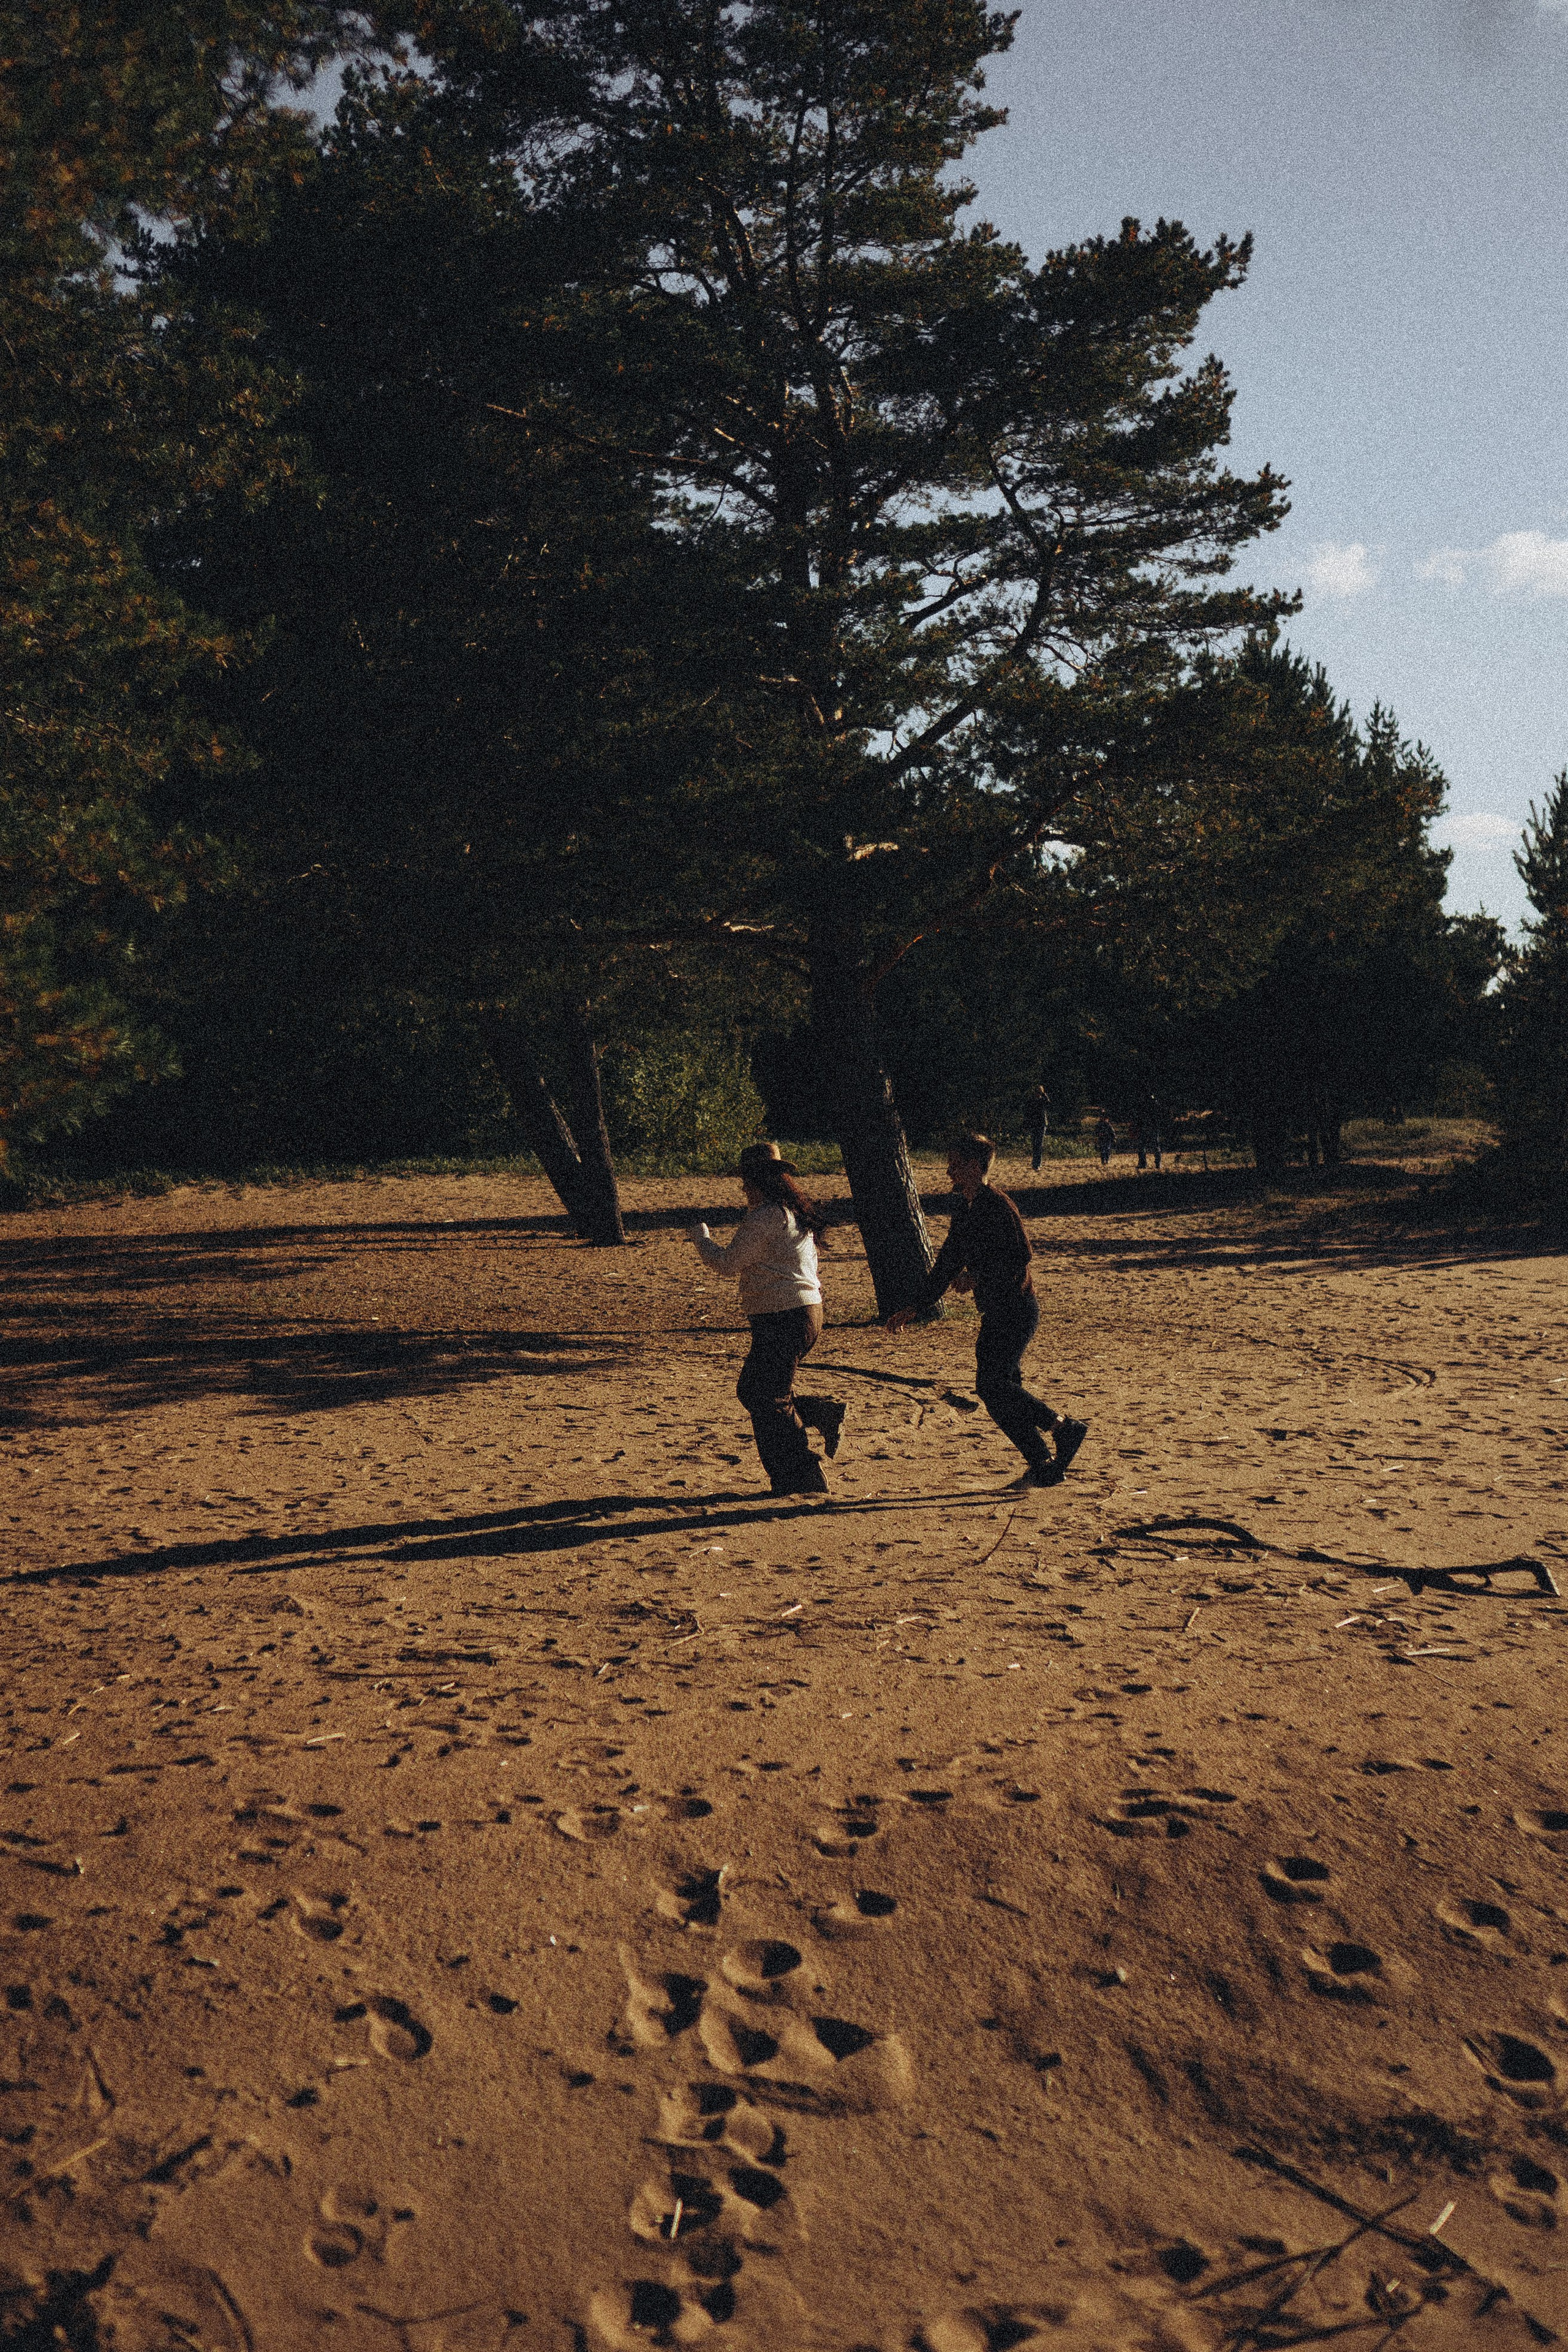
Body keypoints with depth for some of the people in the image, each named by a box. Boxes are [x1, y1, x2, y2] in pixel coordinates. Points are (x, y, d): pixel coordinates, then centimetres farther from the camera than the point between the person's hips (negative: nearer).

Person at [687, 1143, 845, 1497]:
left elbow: (727, 1263, -12)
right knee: (751, 1390, 17)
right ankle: (824, 1414, 12)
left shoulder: (764, 1217, -16)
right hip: (806, 1312, 10)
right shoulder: (795, 1212, 13)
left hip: (782, 1318, -10)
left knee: (768, 1401, -1)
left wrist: (700, 1235, 4)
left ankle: (802, 1481, 2)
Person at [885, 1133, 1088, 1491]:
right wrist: (917, 1308, 20)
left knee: (991, 1384, -15)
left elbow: (1020, 1257, -21)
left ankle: (1061, 1425, -6)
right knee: (1002, 1388, 6)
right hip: (995, 1314, 9)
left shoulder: (996, 1205, -14)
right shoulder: (965, 1210, 15)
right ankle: (1042, 1463, 10)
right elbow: (948, 1263, 21)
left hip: (1016, 1310, -9)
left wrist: (977, 1278, -21)